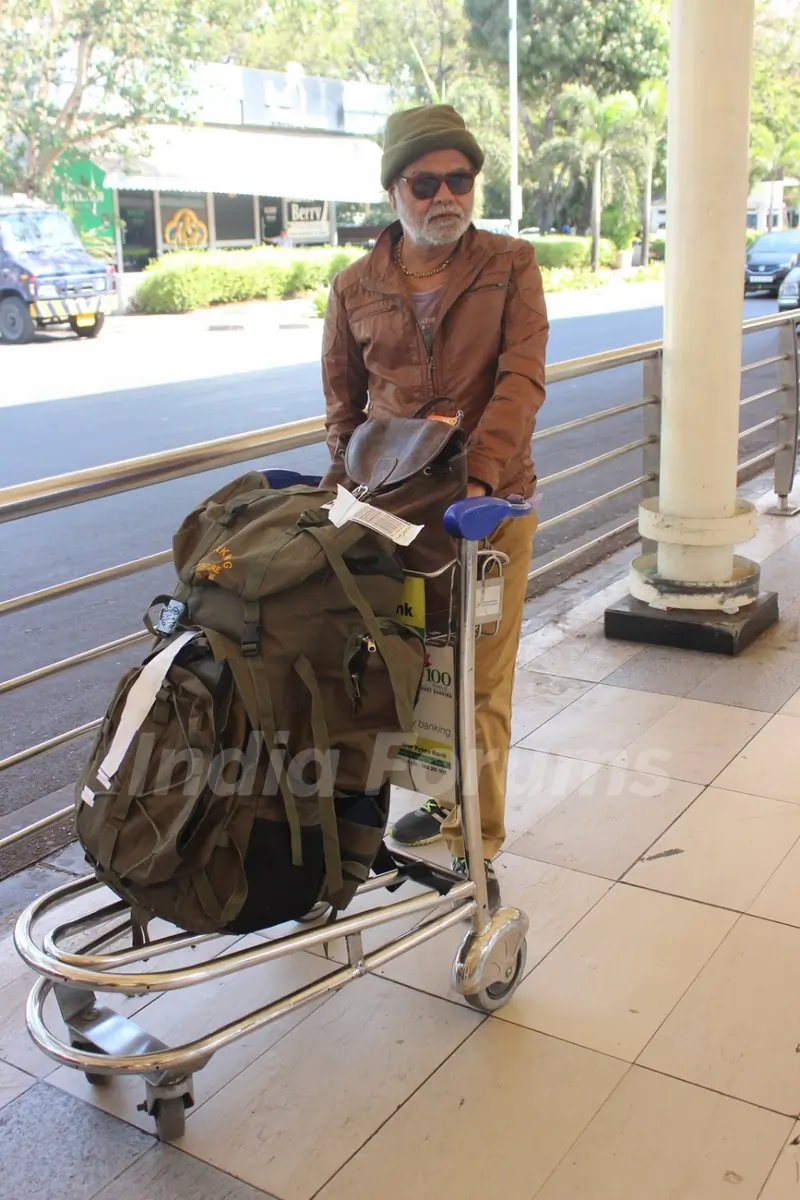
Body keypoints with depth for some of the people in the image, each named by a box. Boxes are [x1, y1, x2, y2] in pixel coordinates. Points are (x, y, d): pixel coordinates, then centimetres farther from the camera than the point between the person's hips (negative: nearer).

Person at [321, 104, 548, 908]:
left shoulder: (510, 265, -2)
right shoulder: (355, 287, 4)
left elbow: (522, 379, -14)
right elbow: (342, 402, 13)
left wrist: (477, 477, -27)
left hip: (494, 502, -2)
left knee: (483, 682, 2)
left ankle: (476, 843, 17)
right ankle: (449, 797, 37)